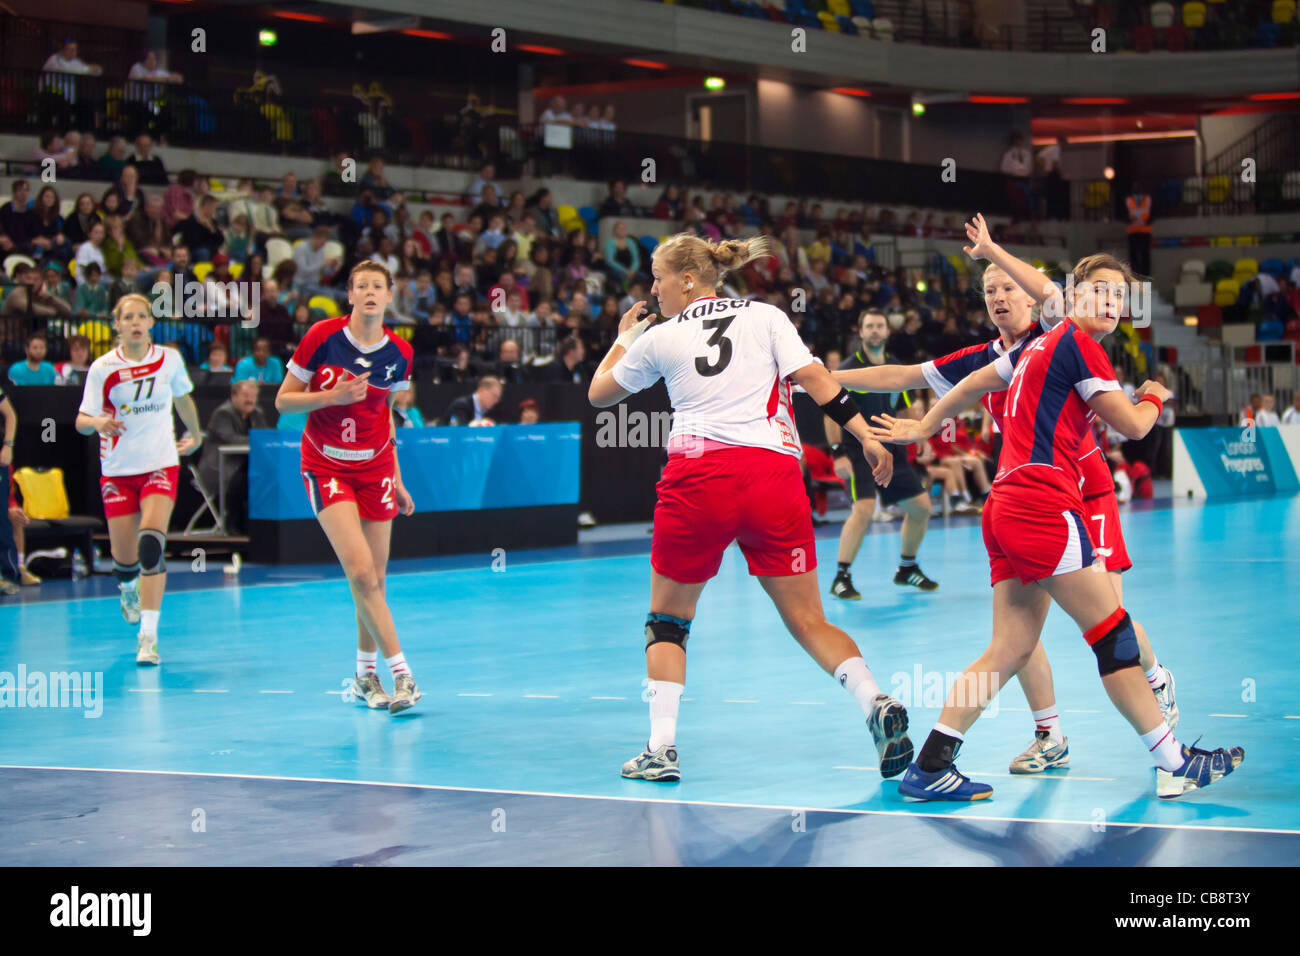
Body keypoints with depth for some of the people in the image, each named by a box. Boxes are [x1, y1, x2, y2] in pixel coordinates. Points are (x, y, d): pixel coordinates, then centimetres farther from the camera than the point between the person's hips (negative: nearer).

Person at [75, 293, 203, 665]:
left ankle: (148, 635, -23)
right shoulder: (102, 368, -7)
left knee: (151, 543, -22)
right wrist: (98, 422, -29)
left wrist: (195, 435, 32)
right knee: (125, 559, 4)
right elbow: (81, 420, -6)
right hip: (117, 468, 0)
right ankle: (129, 589, 44)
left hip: (160, 463, 0)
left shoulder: (169, 359, -1)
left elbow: (183, 398, 19)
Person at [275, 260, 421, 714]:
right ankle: (400, 671, -14)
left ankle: (364, 676, 19)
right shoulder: (322, 336, -10)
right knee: (360, 573, -16)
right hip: (326, 466, -3)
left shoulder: (399, 354, 0)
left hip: (375, 467, 3)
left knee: (374, 579, 3)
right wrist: (334, 396, -21)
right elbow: (283, 400, -4)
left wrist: (397, 481, 14)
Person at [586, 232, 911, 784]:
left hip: (698, 478, -1)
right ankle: (876, 703, -15)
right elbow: (812, 378, -1)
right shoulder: (766, 317, 11)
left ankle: (661, 749, 6)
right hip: (774, 476, 1)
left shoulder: (659, 337, 11)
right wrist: (866, 435, 0)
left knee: (667, 619, 16)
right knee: (807, 620, 7)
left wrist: (624, 339, 41)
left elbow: (599, 394, 26)